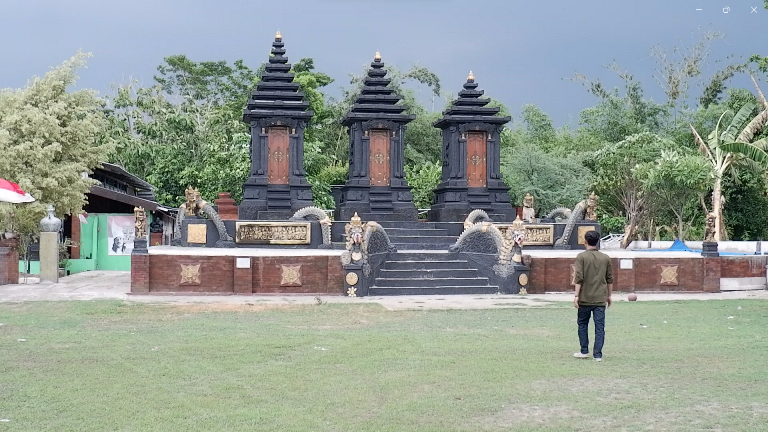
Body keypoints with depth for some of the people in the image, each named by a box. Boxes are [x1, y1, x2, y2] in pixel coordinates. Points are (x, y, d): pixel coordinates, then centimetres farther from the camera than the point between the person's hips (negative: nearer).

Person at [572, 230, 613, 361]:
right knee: (600, 327, 2)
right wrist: (609, 296, 20)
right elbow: (610, 279, 10)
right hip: (600, 299, 2)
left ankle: (584, 351, 19)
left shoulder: (582, 257, -5)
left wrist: (576, 295, -8)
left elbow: (579, 278, -11)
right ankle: (598, 355, -1)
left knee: (582, 325, 14)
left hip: (585, 298, -2)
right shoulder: (605, 258, 5)